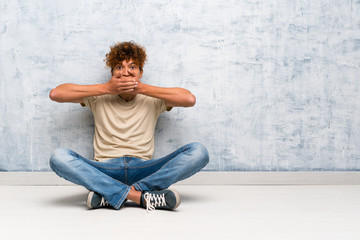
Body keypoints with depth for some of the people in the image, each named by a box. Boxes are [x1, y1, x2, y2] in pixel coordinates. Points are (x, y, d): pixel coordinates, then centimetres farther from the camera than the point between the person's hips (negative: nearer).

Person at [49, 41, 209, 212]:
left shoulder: (152, 99, 11)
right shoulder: (99, 98, 10)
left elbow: (190, 99, -6)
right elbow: (55, 94, -2)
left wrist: (143, 88, -6)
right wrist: (106, 88, -5)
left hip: (143, 170, 1)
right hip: (106, 169, -1)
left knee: (198, 151, -22)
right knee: (59, 157, -28)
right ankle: (141, 196, -32)